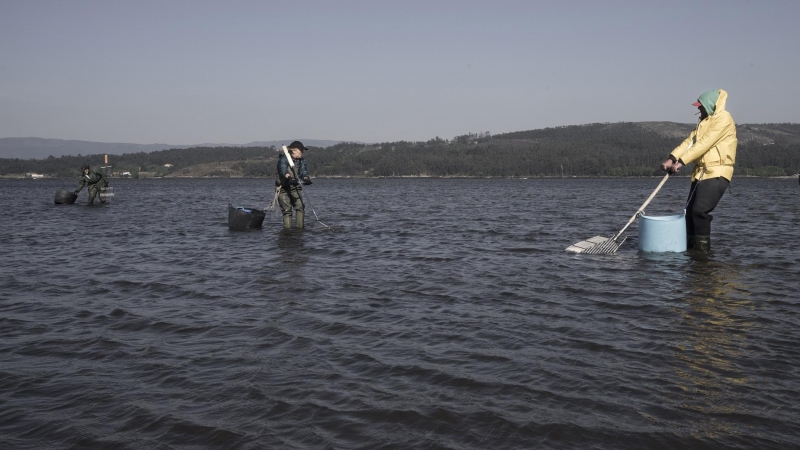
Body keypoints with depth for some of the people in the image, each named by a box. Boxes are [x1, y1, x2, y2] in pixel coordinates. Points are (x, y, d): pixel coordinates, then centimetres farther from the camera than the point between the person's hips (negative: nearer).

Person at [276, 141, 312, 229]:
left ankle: (301, 227, -9)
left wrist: (306, 178, -33)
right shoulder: (283, 159, -13)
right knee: (286, 210, -6)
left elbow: (303, 171, -10)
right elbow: (283, 170, -32)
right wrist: (289, 178, -52)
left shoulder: (301, 160, 4)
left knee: (300, 207, -13)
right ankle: (287, 228, 3)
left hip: (295, 187, 4)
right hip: (283, 188, -4)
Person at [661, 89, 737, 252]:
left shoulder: (723, 118, -9)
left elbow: (704, 143, -19)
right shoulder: (704, 121, 20)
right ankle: (690, 248, 16)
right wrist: (672, 158, -6)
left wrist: (681, 162, -23)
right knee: (690, 211, 7)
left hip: (716, 173, -9)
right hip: (700, 172, 9)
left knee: (700, 210, -19)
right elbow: (689, 141, 9)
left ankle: (703, 250, -10)